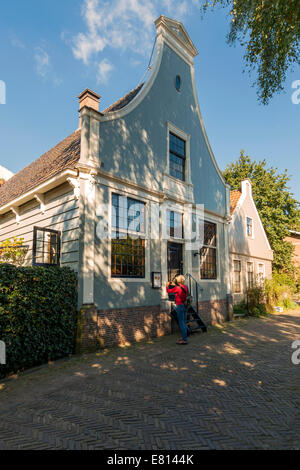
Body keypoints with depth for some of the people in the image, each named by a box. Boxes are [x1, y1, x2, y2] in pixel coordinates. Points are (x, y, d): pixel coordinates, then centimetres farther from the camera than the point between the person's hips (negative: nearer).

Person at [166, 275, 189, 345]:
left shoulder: (178, 288, -17)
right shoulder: (185, 287, 4)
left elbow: (168, 291, -8)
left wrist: (167, 285, 11)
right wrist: (174, 285, 29)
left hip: (180, 306, -8)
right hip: (185, 306, 8)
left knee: (181, 323, -3)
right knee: (184, 322, 17)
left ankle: (184, 340, 0)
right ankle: (184, 337, 28)